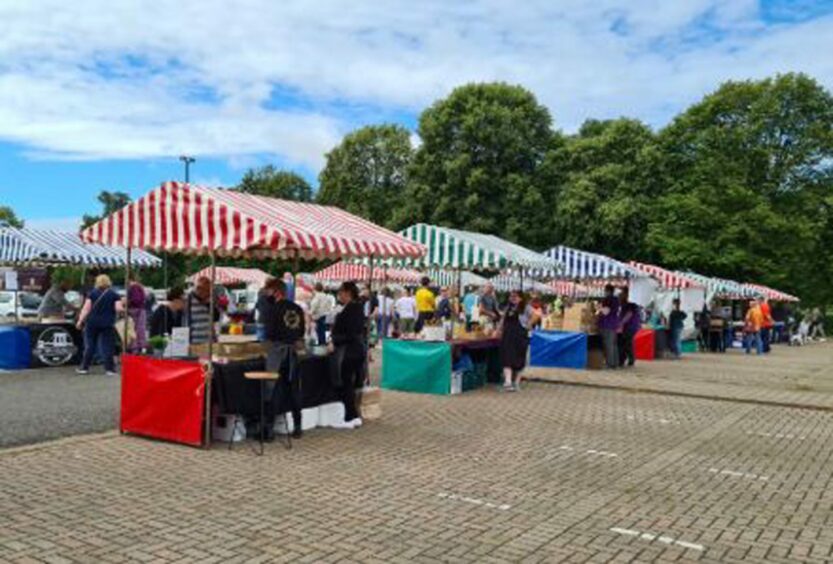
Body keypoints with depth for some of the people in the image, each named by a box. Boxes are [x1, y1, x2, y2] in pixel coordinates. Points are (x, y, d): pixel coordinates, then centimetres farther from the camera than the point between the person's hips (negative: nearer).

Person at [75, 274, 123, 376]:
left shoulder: (92, 293, 3)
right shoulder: (114, 294, 2)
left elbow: (86, 308, -3)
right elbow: (118, 309, -8)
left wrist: (80, 320, -1)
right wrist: (123, 309, 12)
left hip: (92, 323, 1)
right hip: (107, 324, -1)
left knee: (89, 345, 10)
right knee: (107, 347, 3)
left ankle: (84, 367, 14)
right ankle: (109, 369, 0)